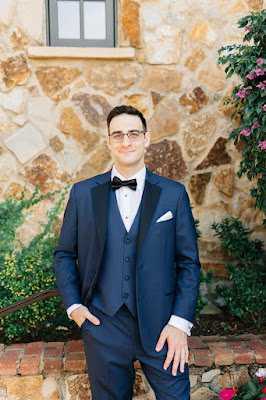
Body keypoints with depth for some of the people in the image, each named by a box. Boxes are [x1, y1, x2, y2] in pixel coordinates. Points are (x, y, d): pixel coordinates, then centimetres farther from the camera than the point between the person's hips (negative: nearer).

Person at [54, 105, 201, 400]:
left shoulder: (174, 194, -1)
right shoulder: (82, 193, 2)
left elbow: (189, 262, 0)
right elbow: (64, 254, 10)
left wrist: (180, 322, -7)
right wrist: (73, 305, -1)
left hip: (161, 329, 0)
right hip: (102, 329, 1)